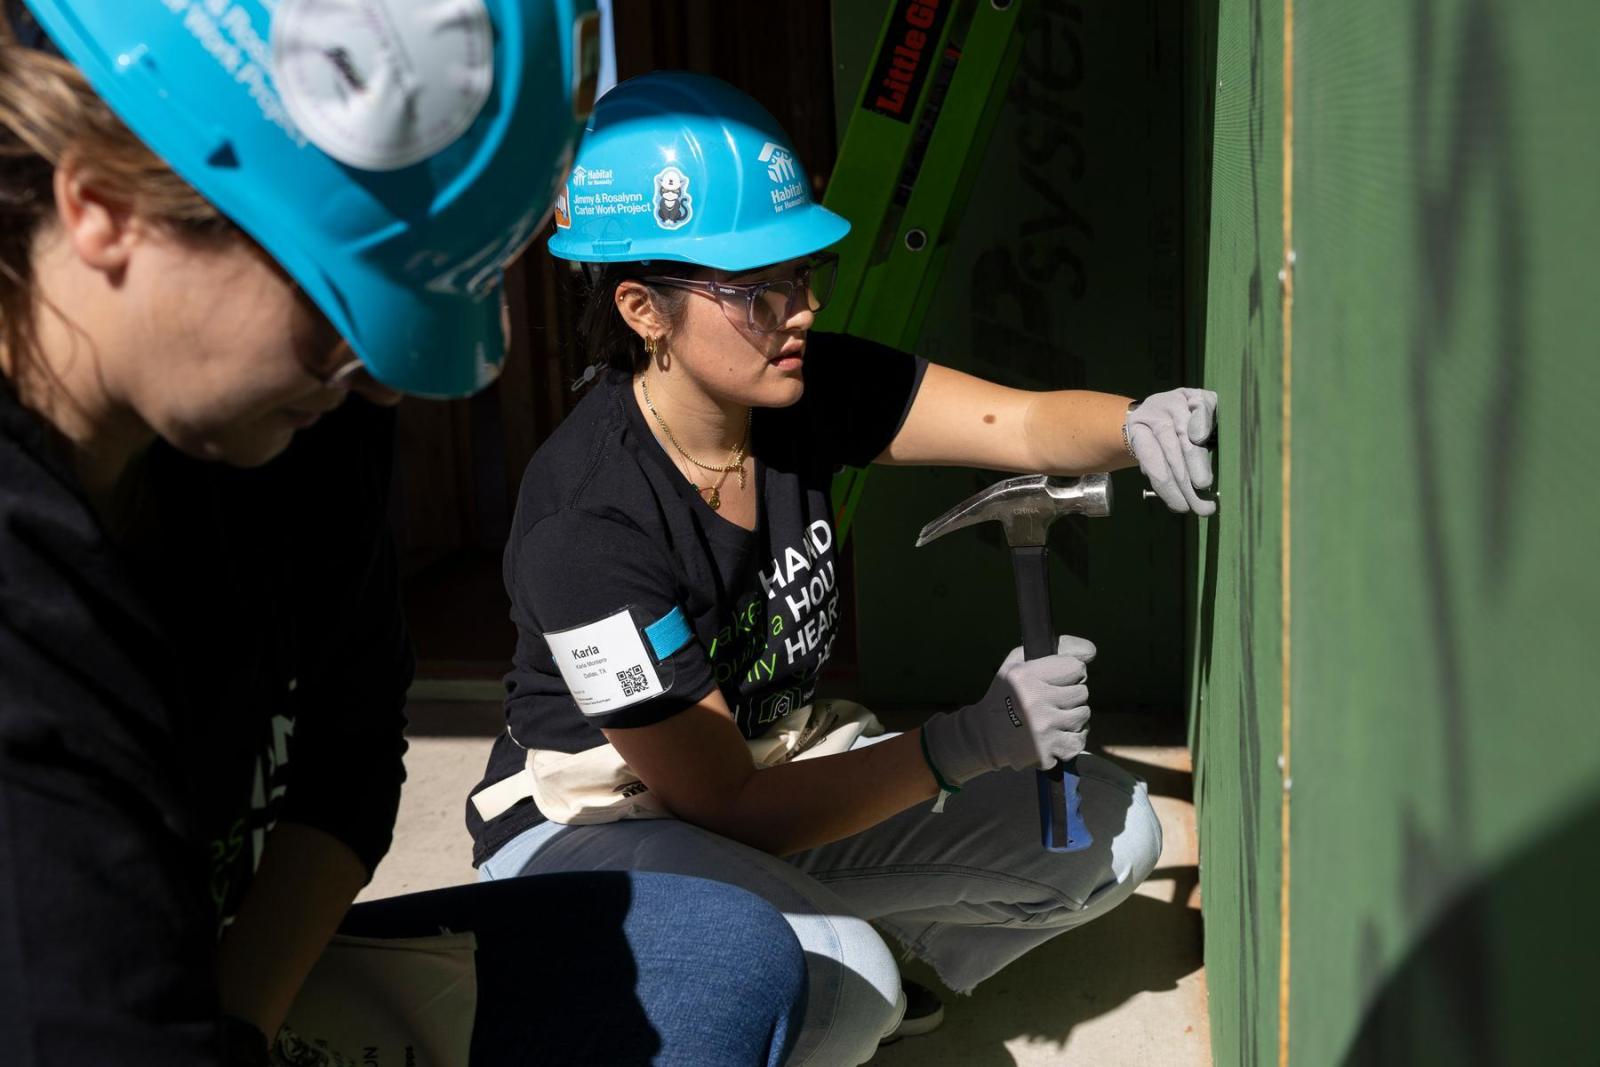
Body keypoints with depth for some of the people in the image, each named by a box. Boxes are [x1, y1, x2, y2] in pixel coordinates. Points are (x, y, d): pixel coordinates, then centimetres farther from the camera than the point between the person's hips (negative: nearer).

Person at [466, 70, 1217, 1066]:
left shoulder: (808, 388, -11)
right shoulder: (586, 524, -29)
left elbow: (1022, 424, -20)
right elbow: (731, 808, -26)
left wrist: (1139, 426, -42)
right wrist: (969, 743, -31)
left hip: (783, 766, 7)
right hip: (597, 823, -6)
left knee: (1111, 830, 0)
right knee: (836, 986, -36)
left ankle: (866, 986, 17)